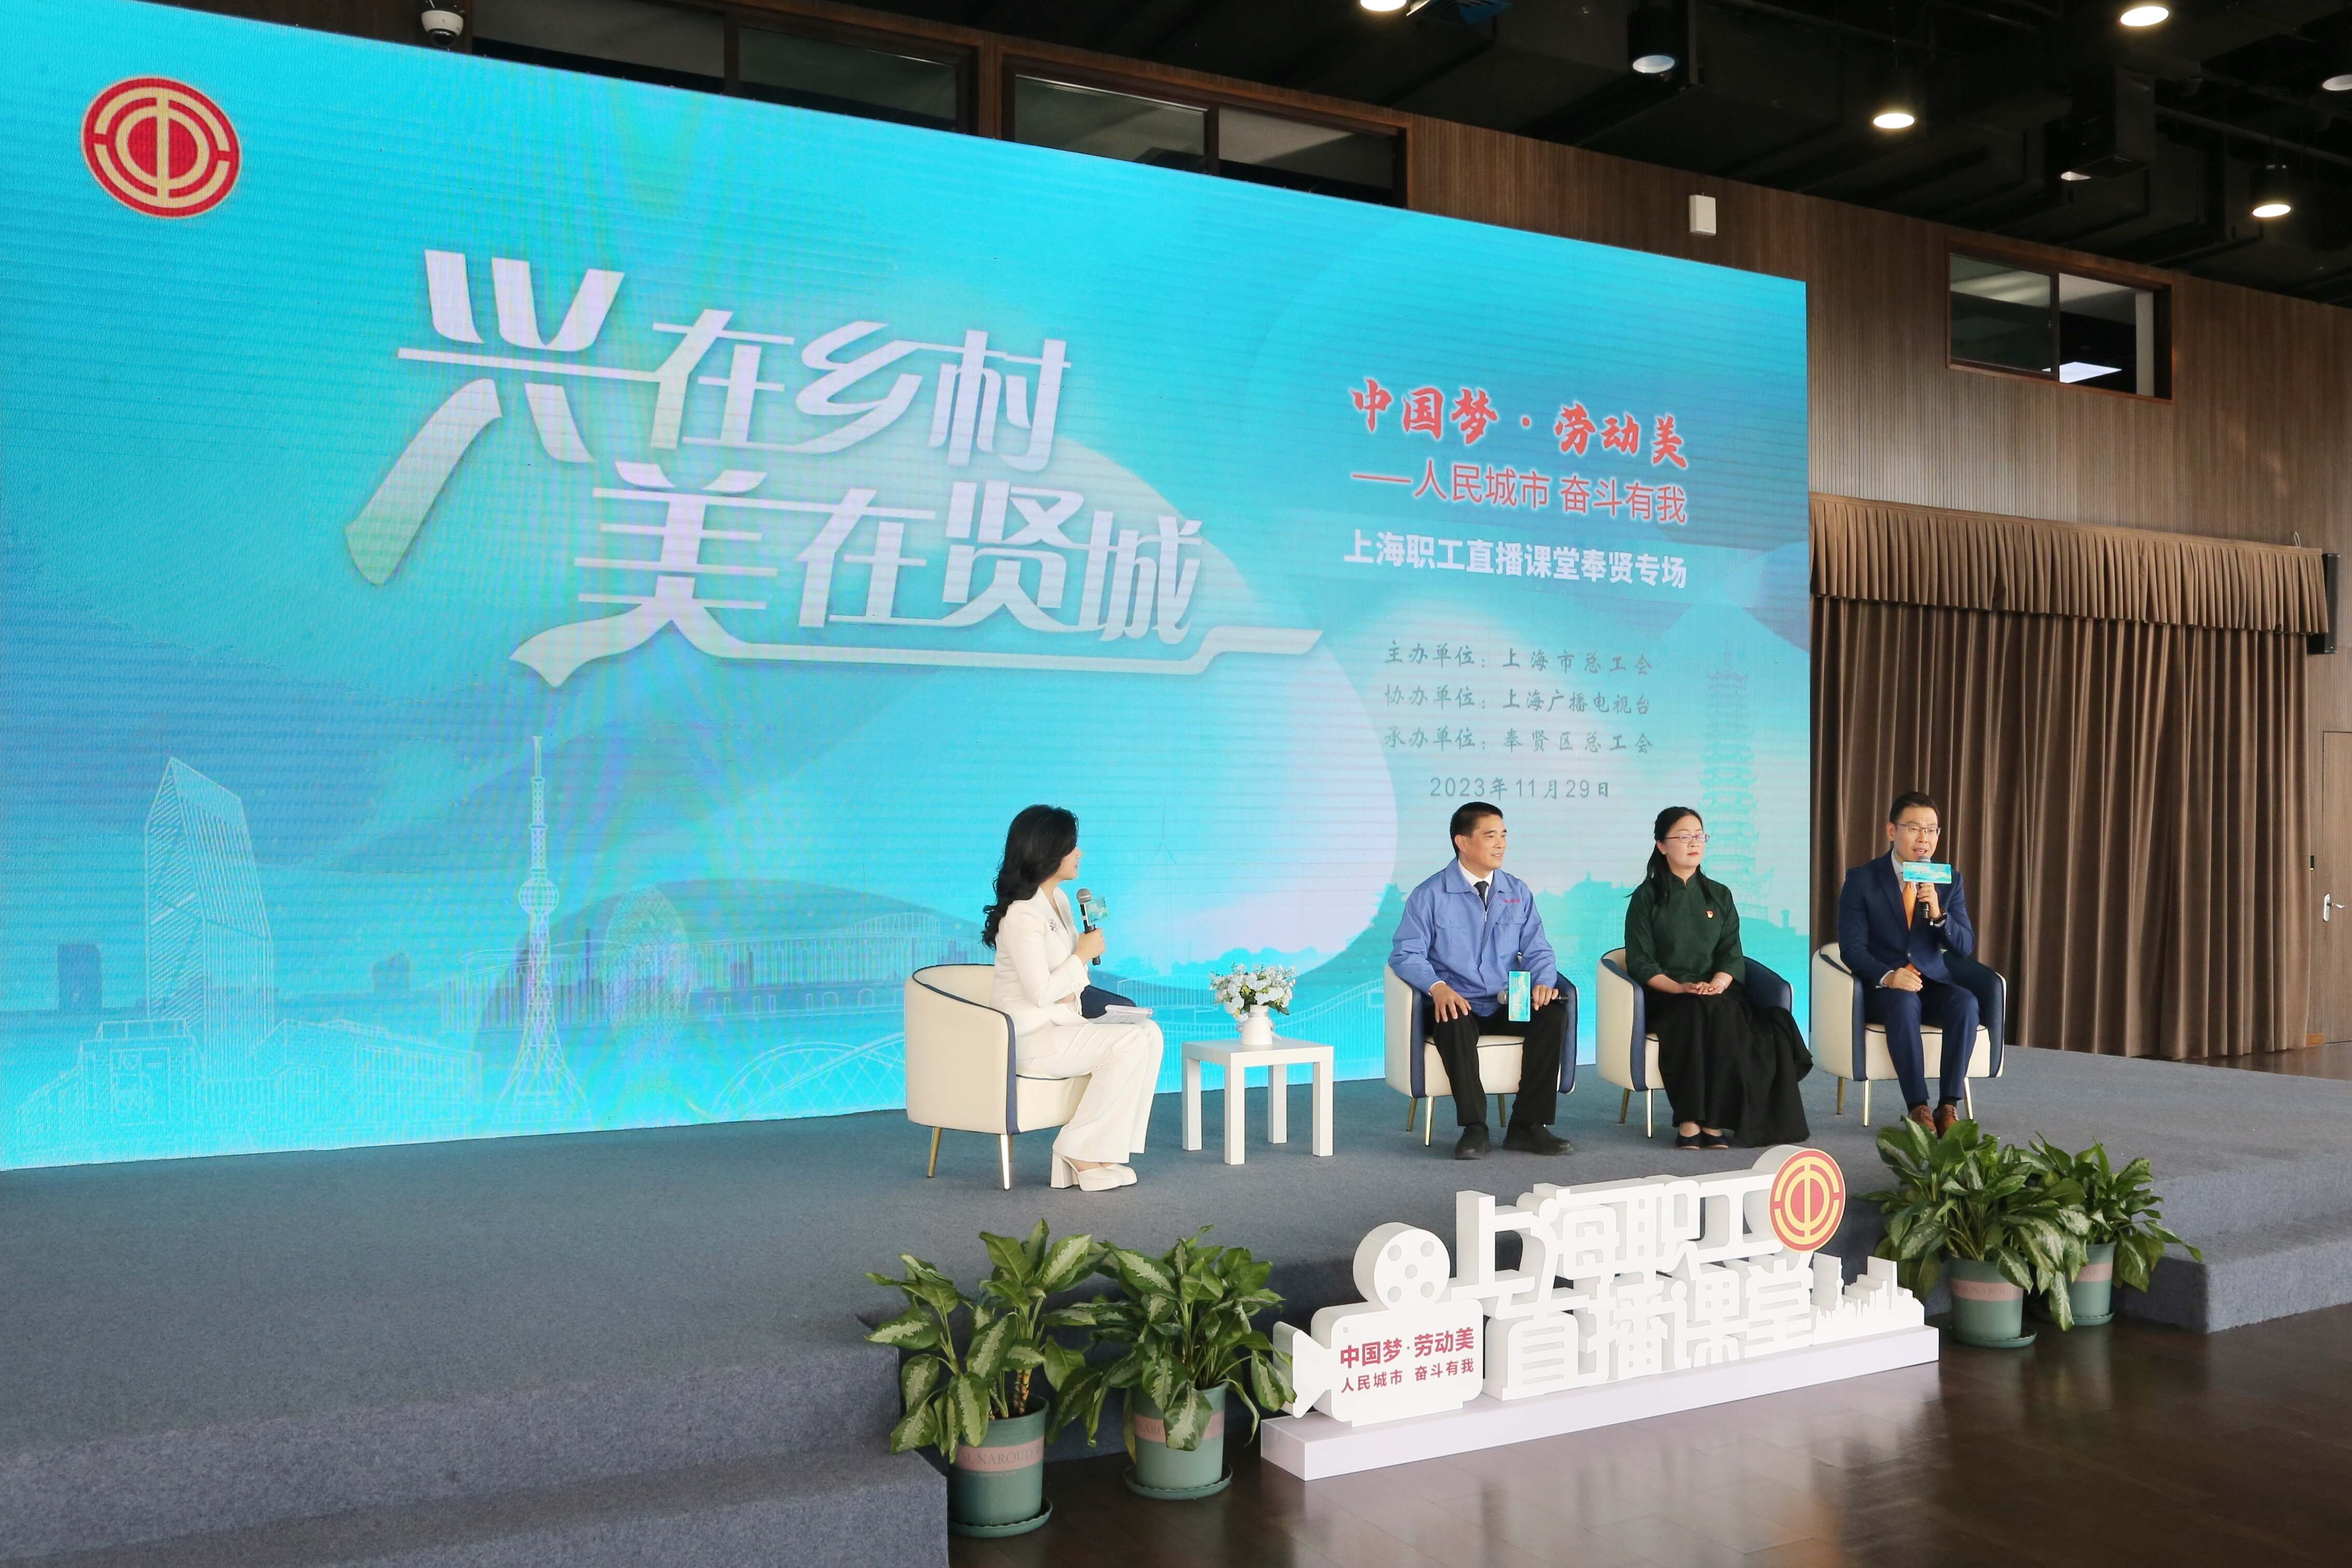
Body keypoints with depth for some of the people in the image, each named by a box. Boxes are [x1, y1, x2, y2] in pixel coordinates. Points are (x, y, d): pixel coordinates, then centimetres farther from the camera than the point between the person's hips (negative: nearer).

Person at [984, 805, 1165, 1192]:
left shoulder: (1059, 901, 12)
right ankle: (1079, 1150, -11)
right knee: (1131, 1043, -22)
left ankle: (1107, 1150, -9)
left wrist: (1072, 990, -3)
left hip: (1061, 1023, 9)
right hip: (1030, 1036, -9)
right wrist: (1084, 954, -12)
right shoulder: (1021, 915, -19)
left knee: (1149, 1033, -9)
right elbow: (1041, 993, -23)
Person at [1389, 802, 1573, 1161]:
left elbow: (1537, 951, 10)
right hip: (1457, 1004, -4)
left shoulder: (1518, 893, 13)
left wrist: (1543, 982, -14)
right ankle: (1474, 1129, -28)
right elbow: (1405, 954, -7)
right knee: (1453, 1023, -38)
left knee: (1555, 1013, -25)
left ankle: (1527, 1125, -19)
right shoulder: (1431, 895, 0)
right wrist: (1437, 987, -26)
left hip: (1509, 1006, 4)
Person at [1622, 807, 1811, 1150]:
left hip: (1719, 995, 2)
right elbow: (1640, 962, -1)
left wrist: (1717, 984, -15)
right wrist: (1680, 988, -18)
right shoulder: (1647, 897, 7)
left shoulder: (1719, 896, 17)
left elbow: (1732, 954, 7)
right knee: (1695, 1012, -37)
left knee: (1721, 1012, -34)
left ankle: (1714, 1119, -32)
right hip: (1666, 997, -2)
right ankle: (1690, 1119, -34)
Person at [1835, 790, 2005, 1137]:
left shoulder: (1949, 881, 6)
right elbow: (1852, 948, -8)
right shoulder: (1862, 880, -3)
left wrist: (1938, 913, -20)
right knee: (1905, 1004, -37)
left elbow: (1965, 948, 0)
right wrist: (1888, 976, -27)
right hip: (1883, 987, -3)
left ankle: (1949, 1105, -24)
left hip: (1932, 982, 3)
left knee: (1967, 1004, -30)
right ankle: (1917, 1108, -32)